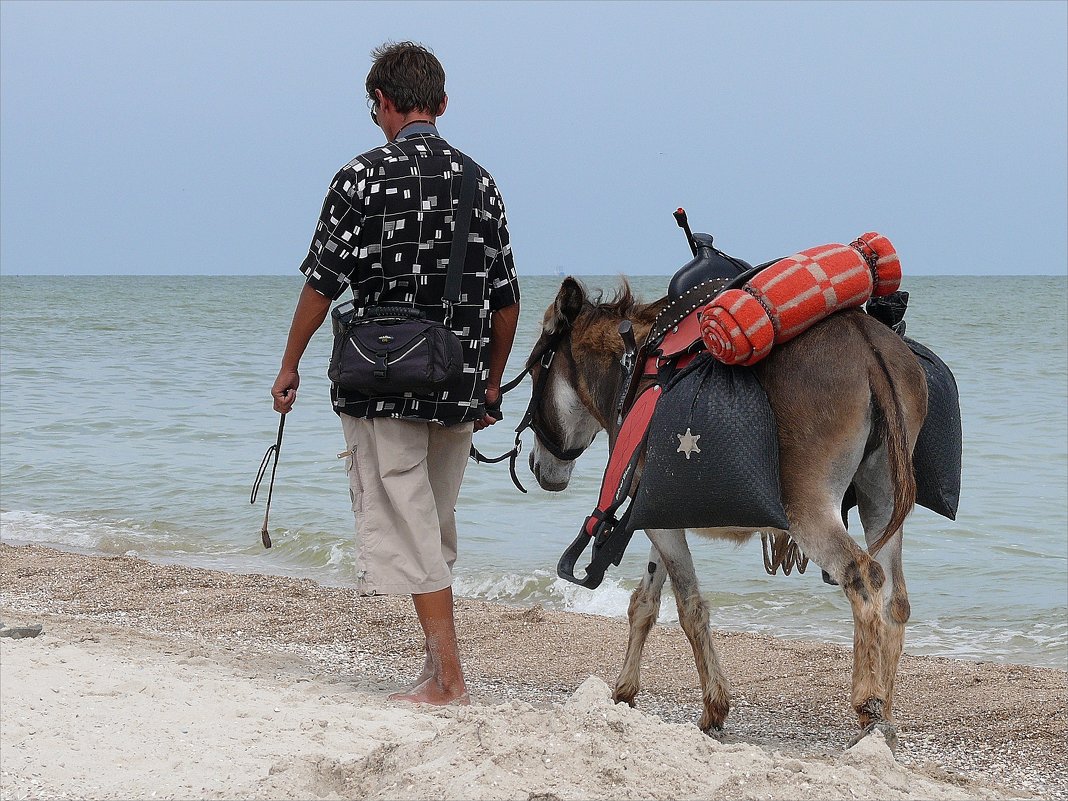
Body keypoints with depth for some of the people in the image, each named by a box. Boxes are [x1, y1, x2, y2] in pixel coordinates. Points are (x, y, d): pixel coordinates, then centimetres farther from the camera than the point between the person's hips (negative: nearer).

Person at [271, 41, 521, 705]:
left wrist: (290, 366, 4)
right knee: (437, 528, 16)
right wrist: (492, 385, 20)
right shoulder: (481, 183, 6)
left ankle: (449, 677, -4)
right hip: (460, 387, 5)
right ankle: (440, 667, 21)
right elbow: (506, 301, 9)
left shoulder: (363, 177, -9)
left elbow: (323, 283, -8)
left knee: (407, 525, -1)